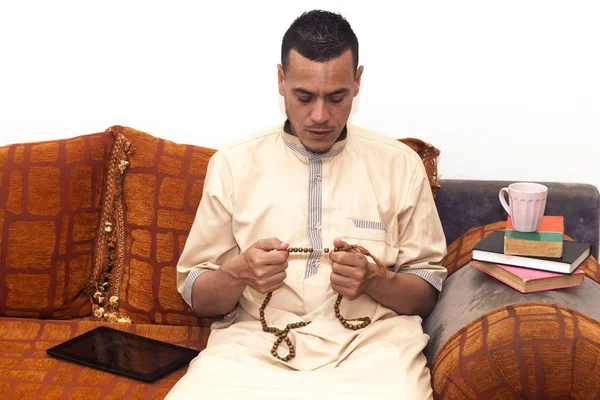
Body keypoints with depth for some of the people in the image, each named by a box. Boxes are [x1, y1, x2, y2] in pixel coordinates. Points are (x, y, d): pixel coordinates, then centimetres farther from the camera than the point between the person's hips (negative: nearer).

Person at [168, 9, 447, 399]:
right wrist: (238, 274, -13)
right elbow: (196, 295, 8)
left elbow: (427, 294, 9)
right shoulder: (233, 163, 6)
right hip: (254, 342, 0)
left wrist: (376, 281, -12)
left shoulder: (400, 164, 5)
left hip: (371, 342, 1)